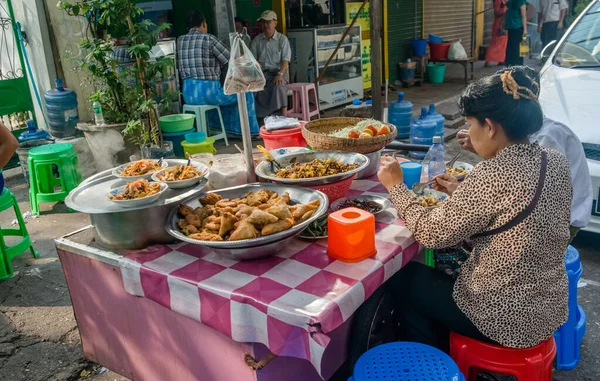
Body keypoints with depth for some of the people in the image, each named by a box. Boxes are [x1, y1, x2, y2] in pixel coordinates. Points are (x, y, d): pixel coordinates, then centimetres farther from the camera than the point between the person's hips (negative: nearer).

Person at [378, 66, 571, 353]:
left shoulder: (493, 175, -29)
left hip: (506, 319, -8)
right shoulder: (556, 161, -4)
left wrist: (395, 186, -8)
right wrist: (461, 193, 6)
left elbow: (432, 233, -21)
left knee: (402, 279, 13)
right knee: (439, 271, 26)